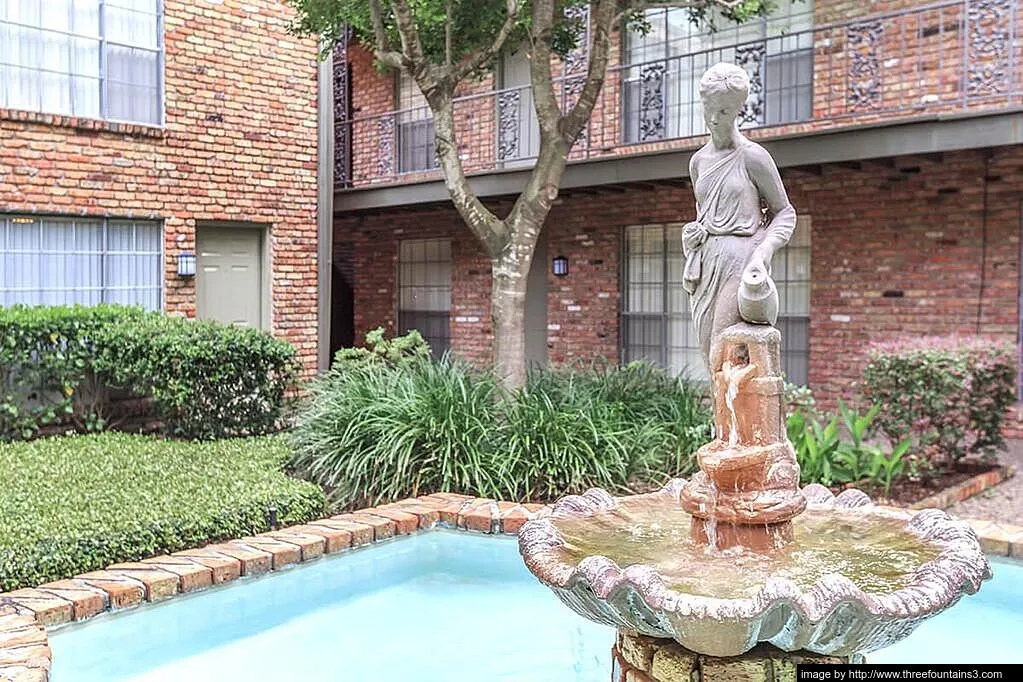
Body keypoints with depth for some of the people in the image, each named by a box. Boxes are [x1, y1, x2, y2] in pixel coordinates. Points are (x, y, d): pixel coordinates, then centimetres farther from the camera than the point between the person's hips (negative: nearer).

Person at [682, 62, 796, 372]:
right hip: (706, 262, 6)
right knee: (710, 356, 4)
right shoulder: (698, 161, 15)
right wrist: (691, 261, 15)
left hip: (740, 260, -6)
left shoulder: (752, 156, -3)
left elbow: (784, 212, 2)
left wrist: (761, 254, -14)